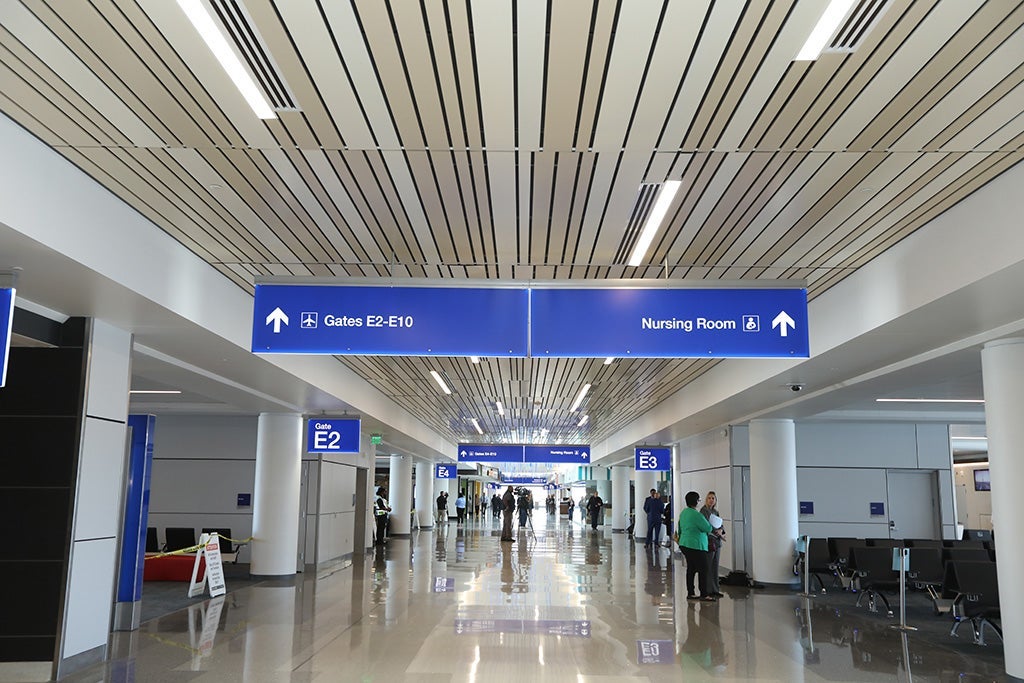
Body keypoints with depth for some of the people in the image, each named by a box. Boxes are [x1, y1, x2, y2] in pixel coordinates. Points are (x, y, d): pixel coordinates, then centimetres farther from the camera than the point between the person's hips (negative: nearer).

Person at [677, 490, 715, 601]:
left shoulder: (683, 513, 11)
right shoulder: (696, 514, -19)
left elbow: (680, 529, 20)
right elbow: (708, 529, -13)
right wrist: (710, 523, 8)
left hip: (684, 544, 9)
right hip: (696, 546, -9)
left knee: (691, 569, 13)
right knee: (703, 569, -3)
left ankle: (690, 593, 15)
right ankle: (704, 594, -2)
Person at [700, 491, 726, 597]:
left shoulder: (715, 511, 15)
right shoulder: (704, 510, -9)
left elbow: (720, 525, 13)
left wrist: (721, 530, -7)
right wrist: (716, 531, -20)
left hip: (717, 542, 8)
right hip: (708, 541, -8)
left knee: (715, 567, 12)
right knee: (708, 567, -3)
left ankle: (715, 589, 18)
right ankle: (709, 590, 1)